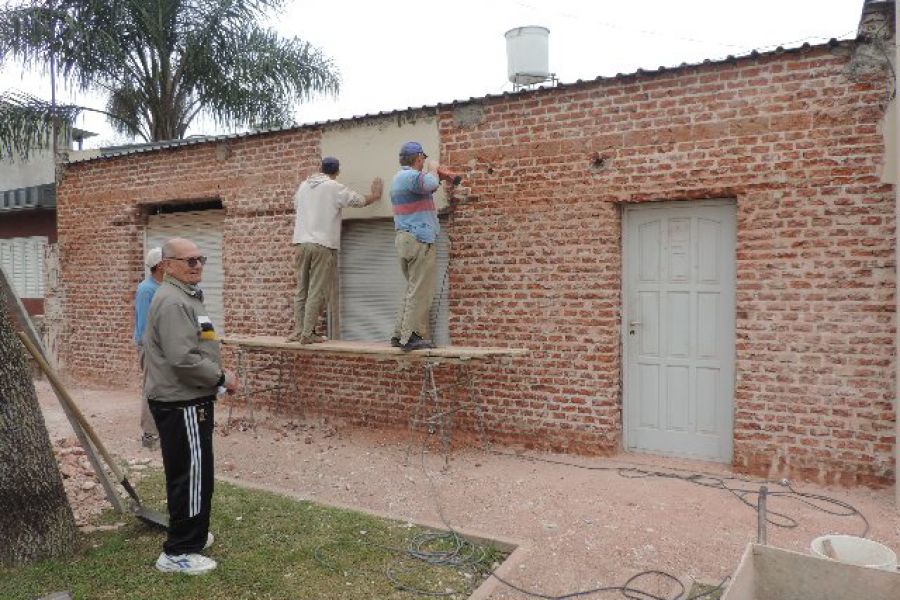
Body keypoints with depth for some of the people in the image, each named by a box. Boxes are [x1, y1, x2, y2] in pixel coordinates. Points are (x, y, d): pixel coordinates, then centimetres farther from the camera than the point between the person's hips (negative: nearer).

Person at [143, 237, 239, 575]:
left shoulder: (186, 297, 16)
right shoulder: (173, 301, -19)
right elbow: (183, 359, -26)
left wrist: (218, 375, 11)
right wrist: (222, 378, -15)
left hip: (186, 401, 11)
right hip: (181, 404, -11)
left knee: (186, 473, 21)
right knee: (192, 475, -3)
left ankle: (190, 534, 36)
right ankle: (179, 552, 8)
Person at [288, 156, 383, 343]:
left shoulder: (303, 186, 14)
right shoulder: (335, 188, -2)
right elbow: (362, 200, 5)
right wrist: (375, 194, 24)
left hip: (301, 242, 6)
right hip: (324, 244, -5)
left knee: (301, 289, 12)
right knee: (317, 291, -2)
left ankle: (298, 331, 11)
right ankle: (307, 333, -3)